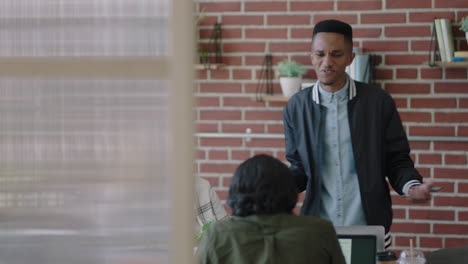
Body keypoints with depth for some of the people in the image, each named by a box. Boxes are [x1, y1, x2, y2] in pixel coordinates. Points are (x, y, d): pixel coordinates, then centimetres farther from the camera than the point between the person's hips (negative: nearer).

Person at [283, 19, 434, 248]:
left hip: (369, 229, -1)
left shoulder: (378, 102, -2)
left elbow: (397, 160, 3)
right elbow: (298, 169, 9)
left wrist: (411, 186, -17)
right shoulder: (296, 108, 3)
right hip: (317, 229, 1)